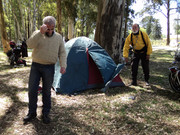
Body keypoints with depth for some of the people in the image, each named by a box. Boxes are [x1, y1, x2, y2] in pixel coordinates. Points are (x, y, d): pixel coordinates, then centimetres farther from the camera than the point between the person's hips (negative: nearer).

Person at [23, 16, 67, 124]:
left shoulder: (58, 37, 4)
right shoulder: (37, 34, 0)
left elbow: (62, 53, 3)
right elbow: (30, 44, -19)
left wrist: (63, 65, -11)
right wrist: (40, 33, -26)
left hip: (49, 68, 0)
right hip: (36, 66, 0)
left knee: (47, 91, 7)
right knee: (32, 90, 3)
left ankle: (46, 114, 21)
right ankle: (32, 113, 21)